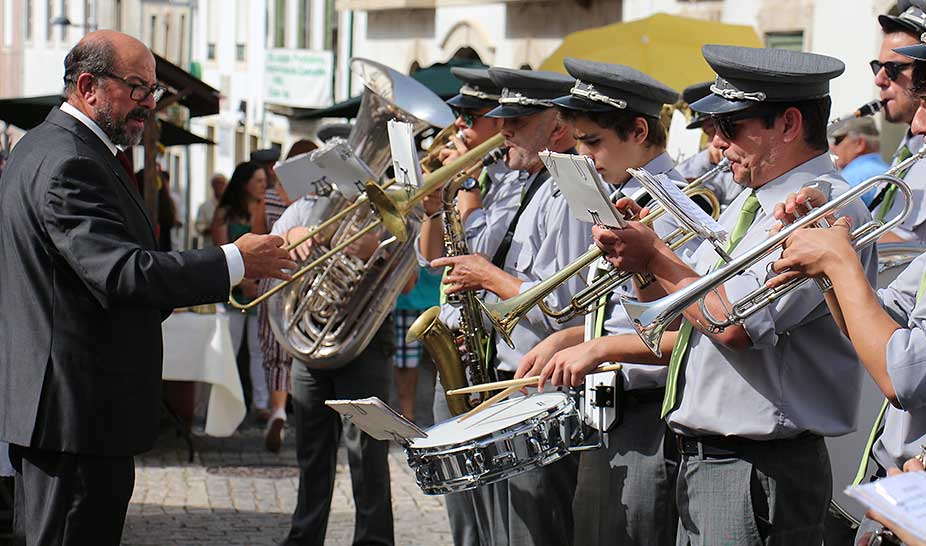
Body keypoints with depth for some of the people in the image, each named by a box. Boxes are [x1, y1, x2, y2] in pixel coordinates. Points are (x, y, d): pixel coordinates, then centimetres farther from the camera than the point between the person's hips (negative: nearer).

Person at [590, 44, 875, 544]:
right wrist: (633, 254, -2)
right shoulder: (747, 204, 15)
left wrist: (655, 258, -11)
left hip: (759, 472, -9)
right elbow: (682, 317, 16)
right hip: (698, 460, 9)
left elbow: (732, 324, -24)